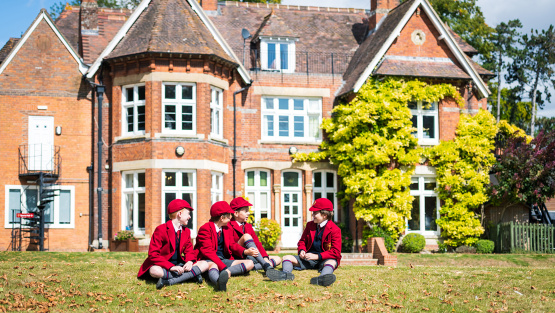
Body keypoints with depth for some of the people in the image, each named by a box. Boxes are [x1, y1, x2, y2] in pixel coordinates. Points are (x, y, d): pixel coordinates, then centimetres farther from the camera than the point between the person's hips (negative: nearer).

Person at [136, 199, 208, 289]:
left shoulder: (186, 231, 11)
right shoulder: (161, 230, -11)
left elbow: (189, 250, 14)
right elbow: (153, 254, -17)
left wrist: (190, 261, -13)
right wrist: (171, 267, -29)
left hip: (179, 264, 6)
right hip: (164, 266, -6)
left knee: (204, 264, -14)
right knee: (154, 271, -40)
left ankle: (169, 281, -29)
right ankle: (192, 274, -34)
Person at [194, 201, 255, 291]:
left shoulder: (228, 229, 21)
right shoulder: (205, 229, -7)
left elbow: (232, 245, 12)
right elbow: (208, 251, -17)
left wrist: (245, 252, -12)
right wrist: (223, 267, -29)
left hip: (223, 260, 7)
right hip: (209, 260, -7)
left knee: (250, 263, -11)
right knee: (213, 265, -41)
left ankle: (227, 272, -42)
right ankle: (219, 281, -78)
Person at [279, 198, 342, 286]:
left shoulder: (335, 229, -5)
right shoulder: (310, 225, 14)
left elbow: (336, 252, -11)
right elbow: (302, 241, 25)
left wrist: (317, 256, -21)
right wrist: (302, 250, -1)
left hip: (324, 259, -5)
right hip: (309, 258, 5)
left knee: (332, 262, -40)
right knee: (287, 258, -14)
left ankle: (322, 278, -75)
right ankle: (286, 274, -50)